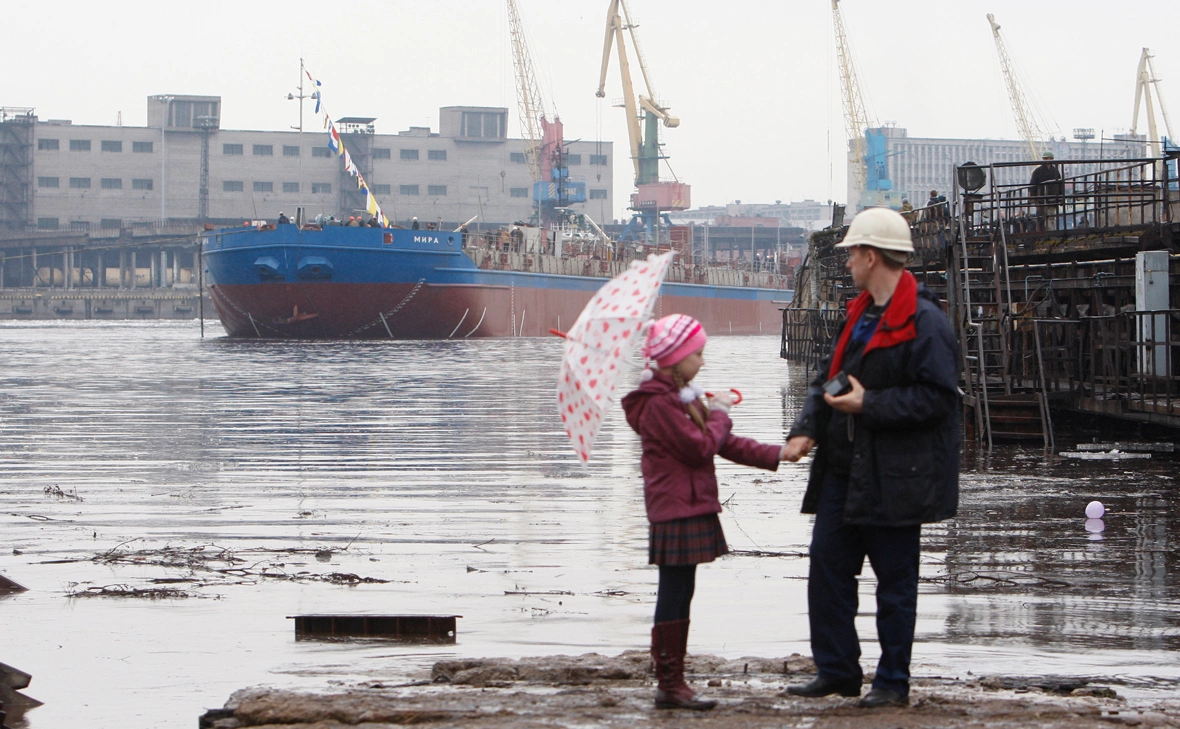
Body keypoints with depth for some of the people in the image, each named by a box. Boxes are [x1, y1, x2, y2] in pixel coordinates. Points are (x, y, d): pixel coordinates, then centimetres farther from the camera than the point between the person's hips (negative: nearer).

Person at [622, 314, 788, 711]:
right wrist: (719, 414, -4)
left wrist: (774, 455, 10)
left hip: (690, 510, 11)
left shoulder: (681, 396, 18)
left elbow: (724, 443, 18)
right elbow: (700, 447, -21)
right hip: (676, 511, -11)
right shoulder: (659, 403, -16)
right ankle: (669, 683, -4)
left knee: (679, 596, 12)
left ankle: (673, 681, 17)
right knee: (674, 595, -7)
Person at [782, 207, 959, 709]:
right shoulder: (860, 315, 15)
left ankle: (893, 682, 11)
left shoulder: (924, 323, -14)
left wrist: (869, 404, -20)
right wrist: (805, 429, 2)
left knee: (895, 579, 2)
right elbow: (827, 379, 17)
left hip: (893, 478, -9)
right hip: (843, 469, 9)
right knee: (827, 564, 8)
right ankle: (836, 672, 16)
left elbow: (936, 398, -19)